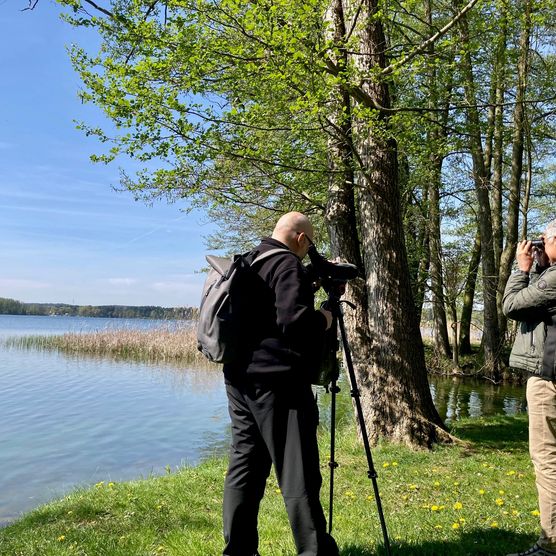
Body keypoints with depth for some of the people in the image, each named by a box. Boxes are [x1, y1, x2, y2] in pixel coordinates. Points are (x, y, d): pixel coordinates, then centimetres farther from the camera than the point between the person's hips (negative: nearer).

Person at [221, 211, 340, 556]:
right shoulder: (288, 265, -10)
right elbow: (293, 320, -22)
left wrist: (310, 284, 23)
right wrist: (323, 320, -2)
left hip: (240, 378, 9)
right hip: (276, 382, -8)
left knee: (245, 465, 11)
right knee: (298, 472, -3)